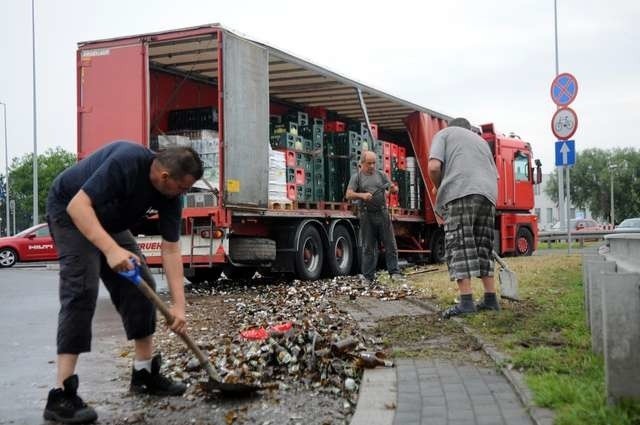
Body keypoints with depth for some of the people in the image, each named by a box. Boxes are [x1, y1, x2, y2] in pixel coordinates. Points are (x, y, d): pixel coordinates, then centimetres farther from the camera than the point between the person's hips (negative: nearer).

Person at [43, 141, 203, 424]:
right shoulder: (127, 161, -35)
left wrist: (178, 305, -15)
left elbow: (171, 250, -10)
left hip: (110, 222, 8)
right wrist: (111, 250, -48)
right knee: (82, 290, -20)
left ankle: (145, 373, 14)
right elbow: (78, 205, -37)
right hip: (70, 212, -8)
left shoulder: (170, 194, -12)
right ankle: (61, 395, -21)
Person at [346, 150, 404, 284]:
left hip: (382, 213, 2)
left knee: (390, 245, 0)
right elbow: (348, 195, -3)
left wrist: (394, 189, -12)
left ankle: (394, 273, 4)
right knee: (368, 247, 3)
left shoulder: (381, 175, 13)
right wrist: (361, 195, -22)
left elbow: (393, 189, 13)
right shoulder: (357, 177, 6)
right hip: (367, 215, -2)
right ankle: (368, 277, 8)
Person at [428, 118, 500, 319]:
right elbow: (494, 176, 30)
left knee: (460, 246, -9)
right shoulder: (480, 140, 35)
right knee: (483, 247, 11)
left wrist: (438, 187, 18)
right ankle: (490, 298, 9)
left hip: (460, 192, -5)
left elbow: (434, 167, 2)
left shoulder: (445, 133, 18)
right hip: (487, 194, 6)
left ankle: (466, 301, -18)